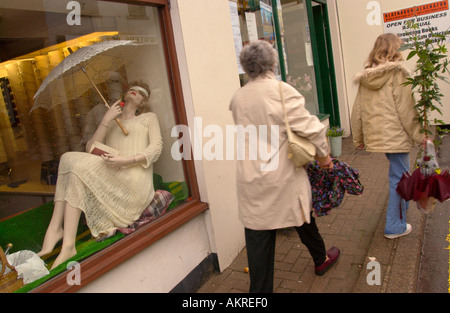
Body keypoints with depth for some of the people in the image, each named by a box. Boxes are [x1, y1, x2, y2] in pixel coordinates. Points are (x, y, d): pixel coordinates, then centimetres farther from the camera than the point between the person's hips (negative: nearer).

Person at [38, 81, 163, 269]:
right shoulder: (111, 123, 30)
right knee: (69, 158, -16)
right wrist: (106, 120, 3)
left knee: (81, 165, -24)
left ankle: (68, 244, -29)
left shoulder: (149, 118, 22)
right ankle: (55, 228, -24)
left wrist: (125, 160, -14)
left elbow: (156, 148, 2)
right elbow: (91, 149, 14)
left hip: (134, 181, -4)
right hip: (108, 180, 4)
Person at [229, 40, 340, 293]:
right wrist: (323, 155, 1)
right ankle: (321, 259, 48)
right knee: (302, 214, 23)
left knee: (259, 238, 7)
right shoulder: (282, 91, -13)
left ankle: (260, 288, 17)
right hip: (282, 176, -2)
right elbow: (309, 127, -13)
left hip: (250, 177, 3)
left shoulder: (237, 98, 2)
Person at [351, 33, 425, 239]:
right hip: (396, 135, -6)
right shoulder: (397, 73, -8)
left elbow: (357, 112, 11)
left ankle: (401, 205, 35)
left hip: (375, 136, 7)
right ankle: (395, 226, 10)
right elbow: (406, 110, -12)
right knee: (399, 178, 3)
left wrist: (358, 138, 19)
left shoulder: (366, 77, 9)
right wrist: (419, 135, -3)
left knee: (398, 174, 23)